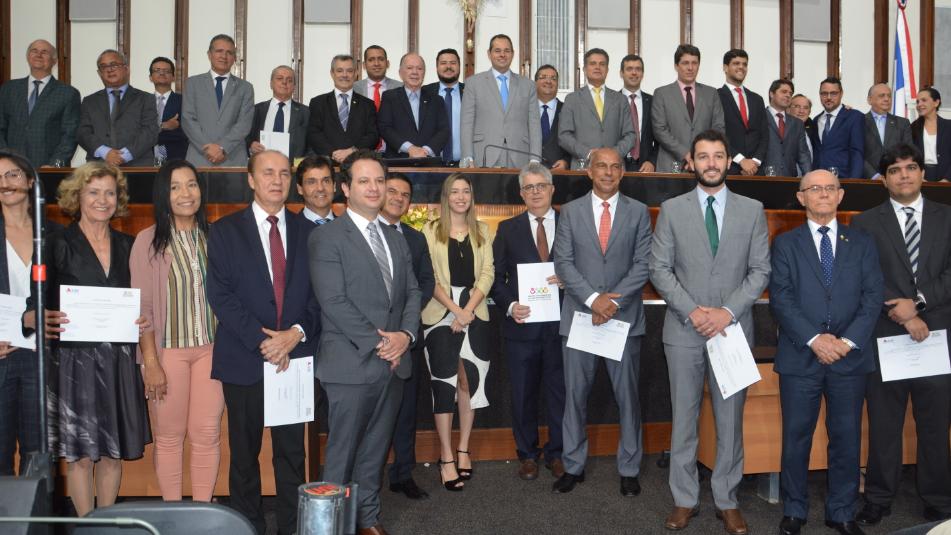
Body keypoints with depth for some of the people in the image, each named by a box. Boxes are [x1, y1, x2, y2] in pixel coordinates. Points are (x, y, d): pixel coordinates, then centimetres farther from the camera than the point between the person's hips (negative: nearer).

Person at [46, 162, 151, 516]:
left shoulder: (127, 245, 10)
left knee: (113, 452, 10)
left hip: (119, 361, 4)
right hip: (74, 358, -3)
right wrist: (46, 322, -24)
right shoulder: (58, 244, -2)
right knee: (79, 453, 3)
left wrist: (141, 323, -3)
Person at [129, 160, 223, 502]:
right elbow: (141, 306, -4)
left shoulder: (212, 237, 6)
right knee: (169, 437, 6)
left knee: (207, 435, 5)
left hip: (211, 348, 3)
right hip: (167, 350, -2)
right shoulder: (148, 241, -3)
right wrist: (151, 362, -8)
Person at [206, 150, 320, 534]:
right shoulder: (225, 231, 1)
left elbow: (319, 294, 4)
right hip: (245, 360, -1)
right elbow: (220, 295, -7)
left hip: (296, 356, 2)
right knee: (244, 453, 10)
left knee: (292, 453, 9)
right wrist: (261, 341, -15)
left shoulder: (307, 231, 8)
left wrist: (297, 333, -12)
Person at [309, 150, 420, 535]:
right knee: (343, 452, 5)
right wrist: (376, 341, -16)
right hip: (352, 363, -6)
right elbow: (333, 302, -14)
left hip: (393, 362, 6)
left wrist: (406, 334, -6)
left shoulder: (396, 239, 14)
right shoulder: (326, 238, -7)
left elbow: (412, 292, 12)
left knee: (376, 449, 15)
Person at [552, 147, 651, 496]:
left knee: (628, 395, 6)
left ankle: (629, 469, 20)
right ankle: (573, 467, 20)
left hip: (625, 317, 0)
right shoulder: (570, 211, 6)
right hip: (579, 316, 1)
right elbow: (563, 262, -2)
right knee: (575, 395, 7)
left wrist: (615, 300, -13)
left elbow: (643, 264, -1)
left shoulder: (638, 212, 5)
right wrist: (593, 298, -13)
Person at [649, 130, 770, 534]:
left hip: (733, 329, 1)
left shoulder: (752, 210, 5)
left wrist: (728, 311, -11)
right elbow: (659, 268, -1)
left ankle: (727, 500, 21)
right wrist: (691, 311, -12)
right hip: (683, 330, 0)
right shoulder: (672, 209, 4)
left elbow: (760, 270, 1)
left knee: (730, 419, 8)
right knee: (683, 419, 7)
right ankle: (684, 499, 19)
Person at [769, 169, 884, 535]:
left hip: (850, 357, 2)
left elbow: (873, 296, 2)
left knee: (847, 438, 8)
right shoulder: (785, 243, 5)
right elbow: (780, 299, -4)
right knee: (796, 437, 6)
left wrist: (848, 341, -11)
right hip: (800, 357, -1)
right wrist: (814, 339, -15)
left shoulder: (862, 242, 10)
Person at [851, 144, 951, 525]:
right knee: (883, 425, 7)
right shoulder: (866, 223, 4)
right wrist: (904, 318, -12)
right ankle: (878, 499, 18)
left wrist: (918, 302, -13)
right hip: (885, 337, -1)